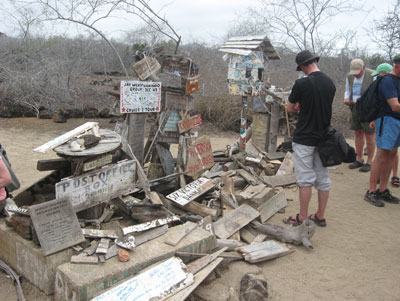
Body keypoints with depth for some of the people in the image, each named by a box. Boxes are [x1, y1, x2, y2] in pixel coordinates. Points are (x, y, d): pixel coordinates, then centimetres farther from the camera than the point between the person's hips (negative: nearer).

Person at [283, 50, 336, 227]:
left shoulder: (301, 84, -15)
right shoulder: (330, 83, 4)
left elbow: (290, 109, -2)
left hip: (304, 138, -6)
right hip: (323, 137, 6)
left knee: (305, 180, 1)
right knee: (323, 179, 12)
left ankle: (303, 219, 11)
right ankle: (320, 216, 22)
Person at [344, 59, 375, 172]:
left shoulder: (372, 75, -10)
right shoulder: (350, 77, 7)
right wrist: (346, 98, -4)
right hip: (355, 108, 6)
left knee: (369, 135, 0)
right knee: (358, 134, 11)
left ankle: (369, 162, 8)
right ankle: (359, 159, 23)